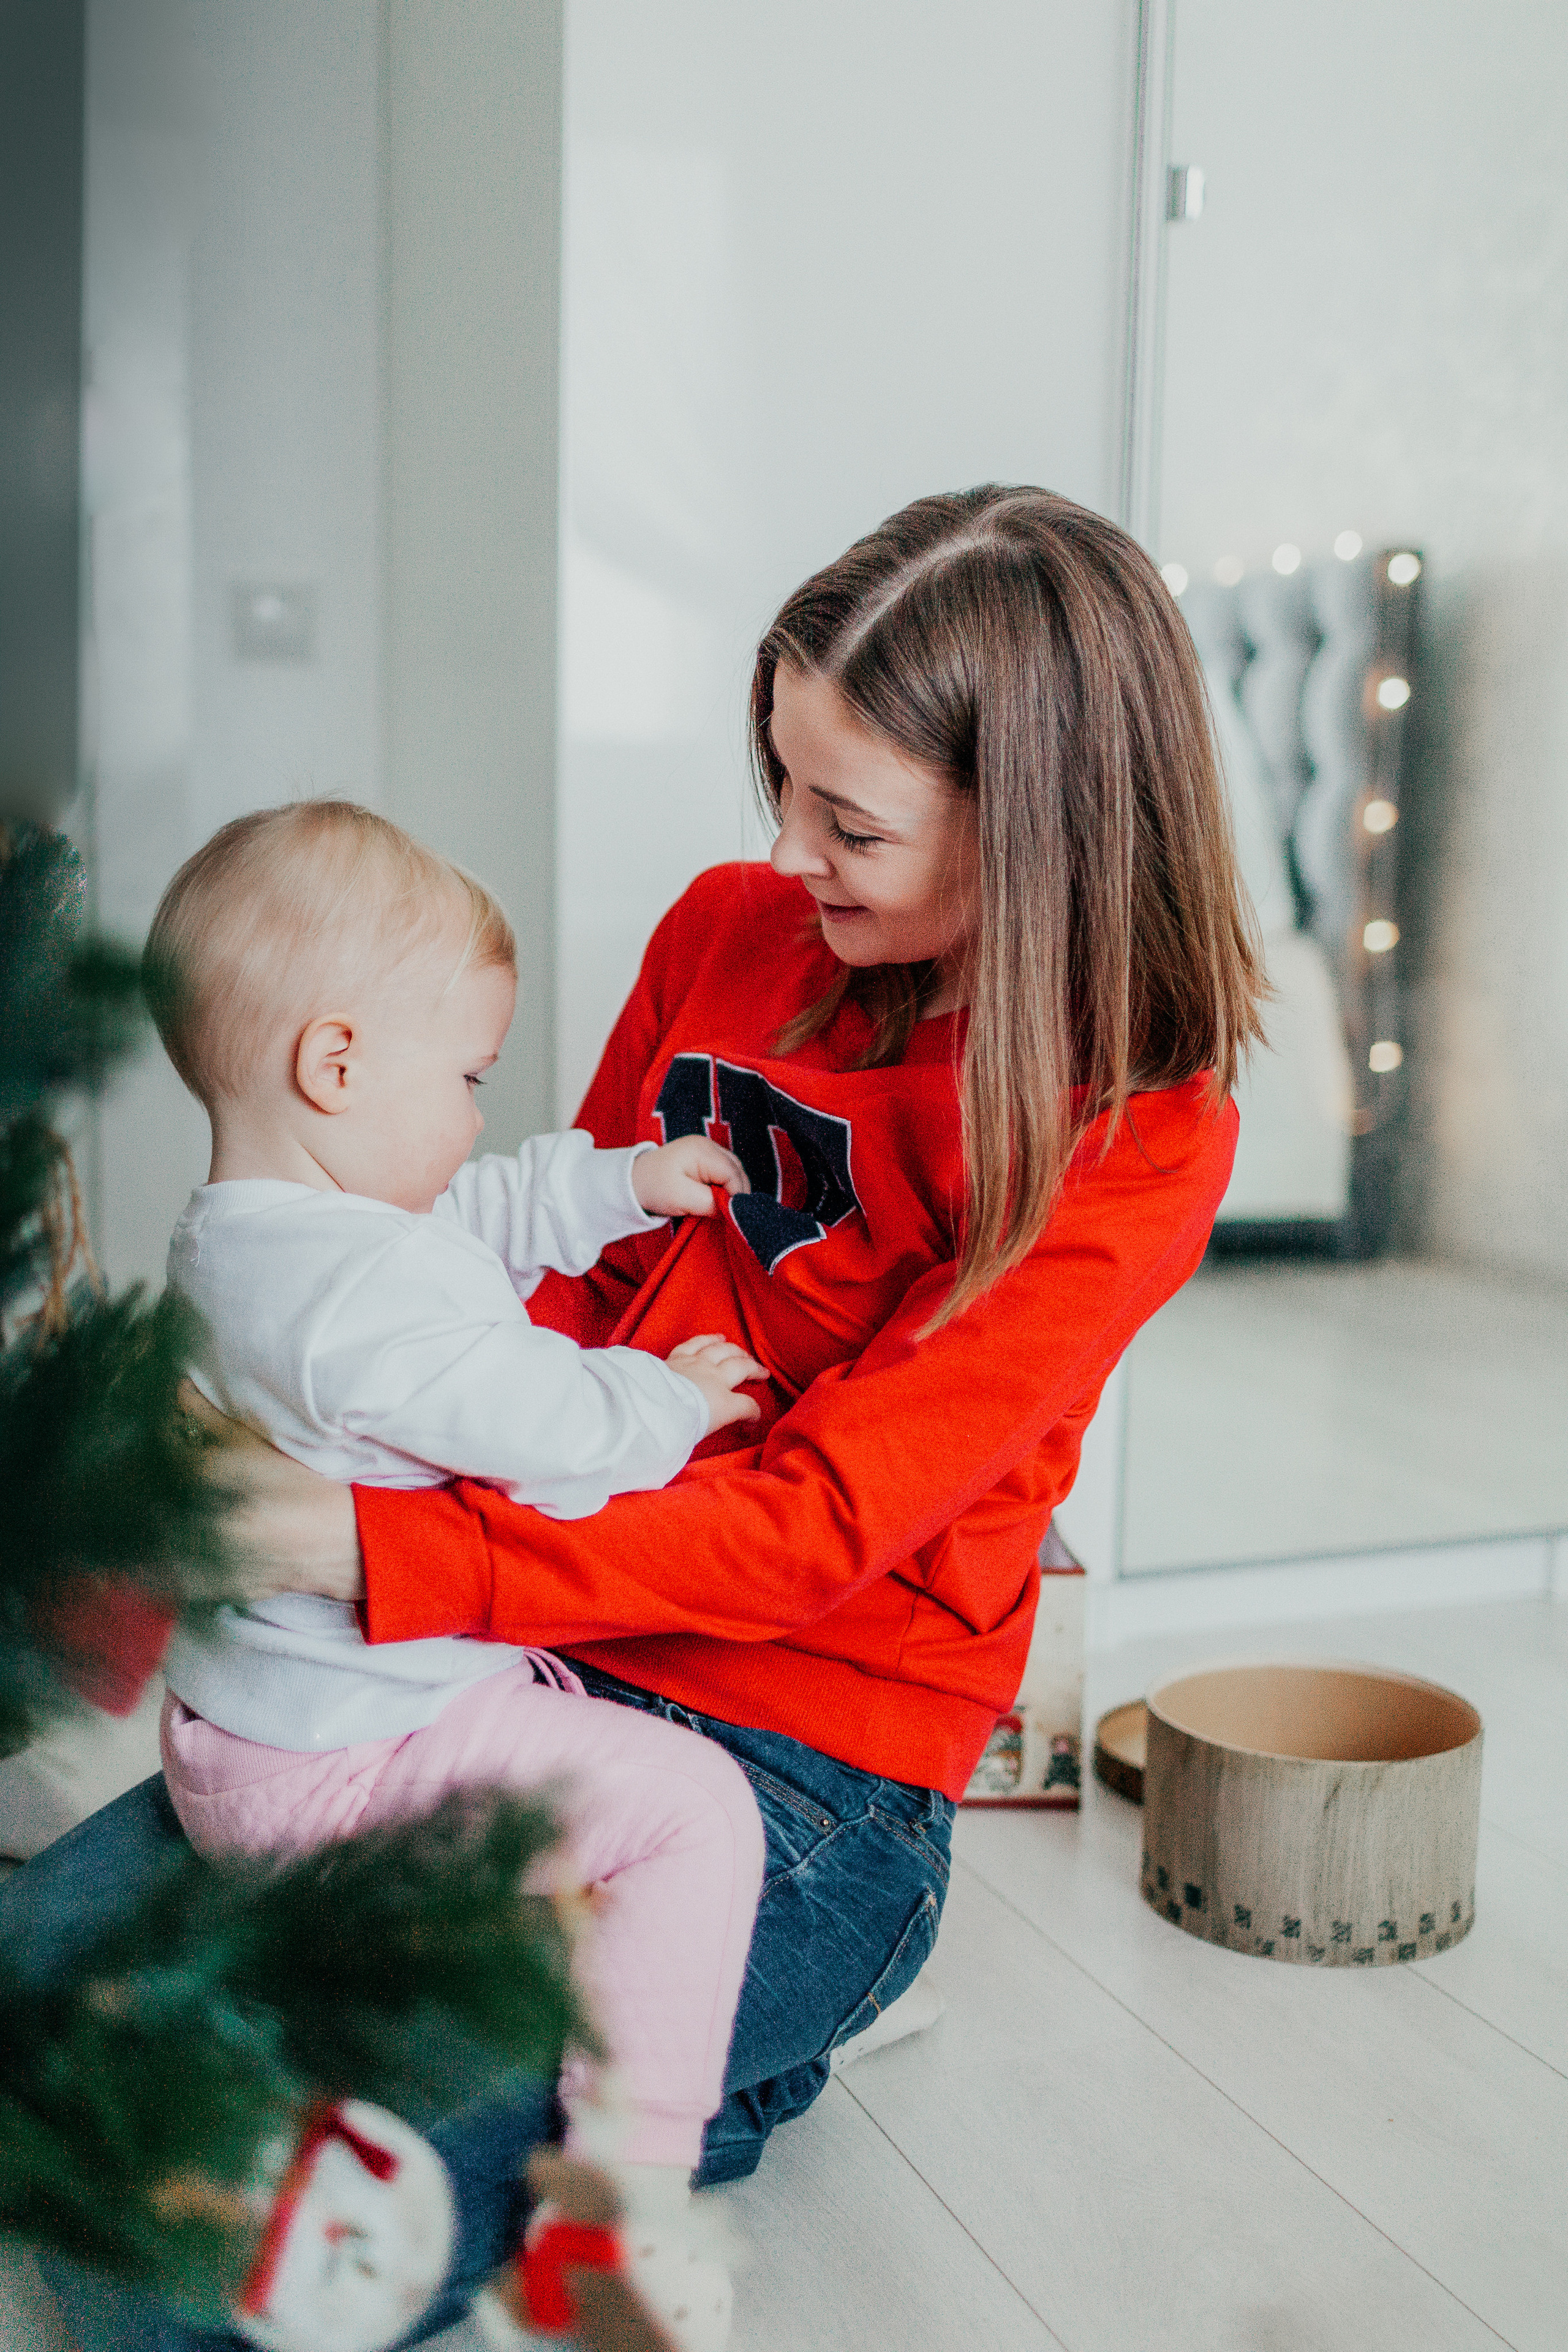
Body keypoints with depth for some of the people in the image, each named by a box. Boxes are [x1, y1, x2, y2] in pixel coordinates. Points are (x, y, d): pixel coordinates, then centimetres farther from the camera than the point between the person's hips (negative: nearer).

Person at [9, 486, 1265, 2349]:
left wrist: (379, 1553, -31)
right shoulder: (730, 931, 2)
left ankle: (769, 2021, 8)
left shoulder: (1133, 1141, -15)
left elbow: (815, 1525, -22)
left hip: (807, 1765, -6)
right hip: (541, 1645, 6)